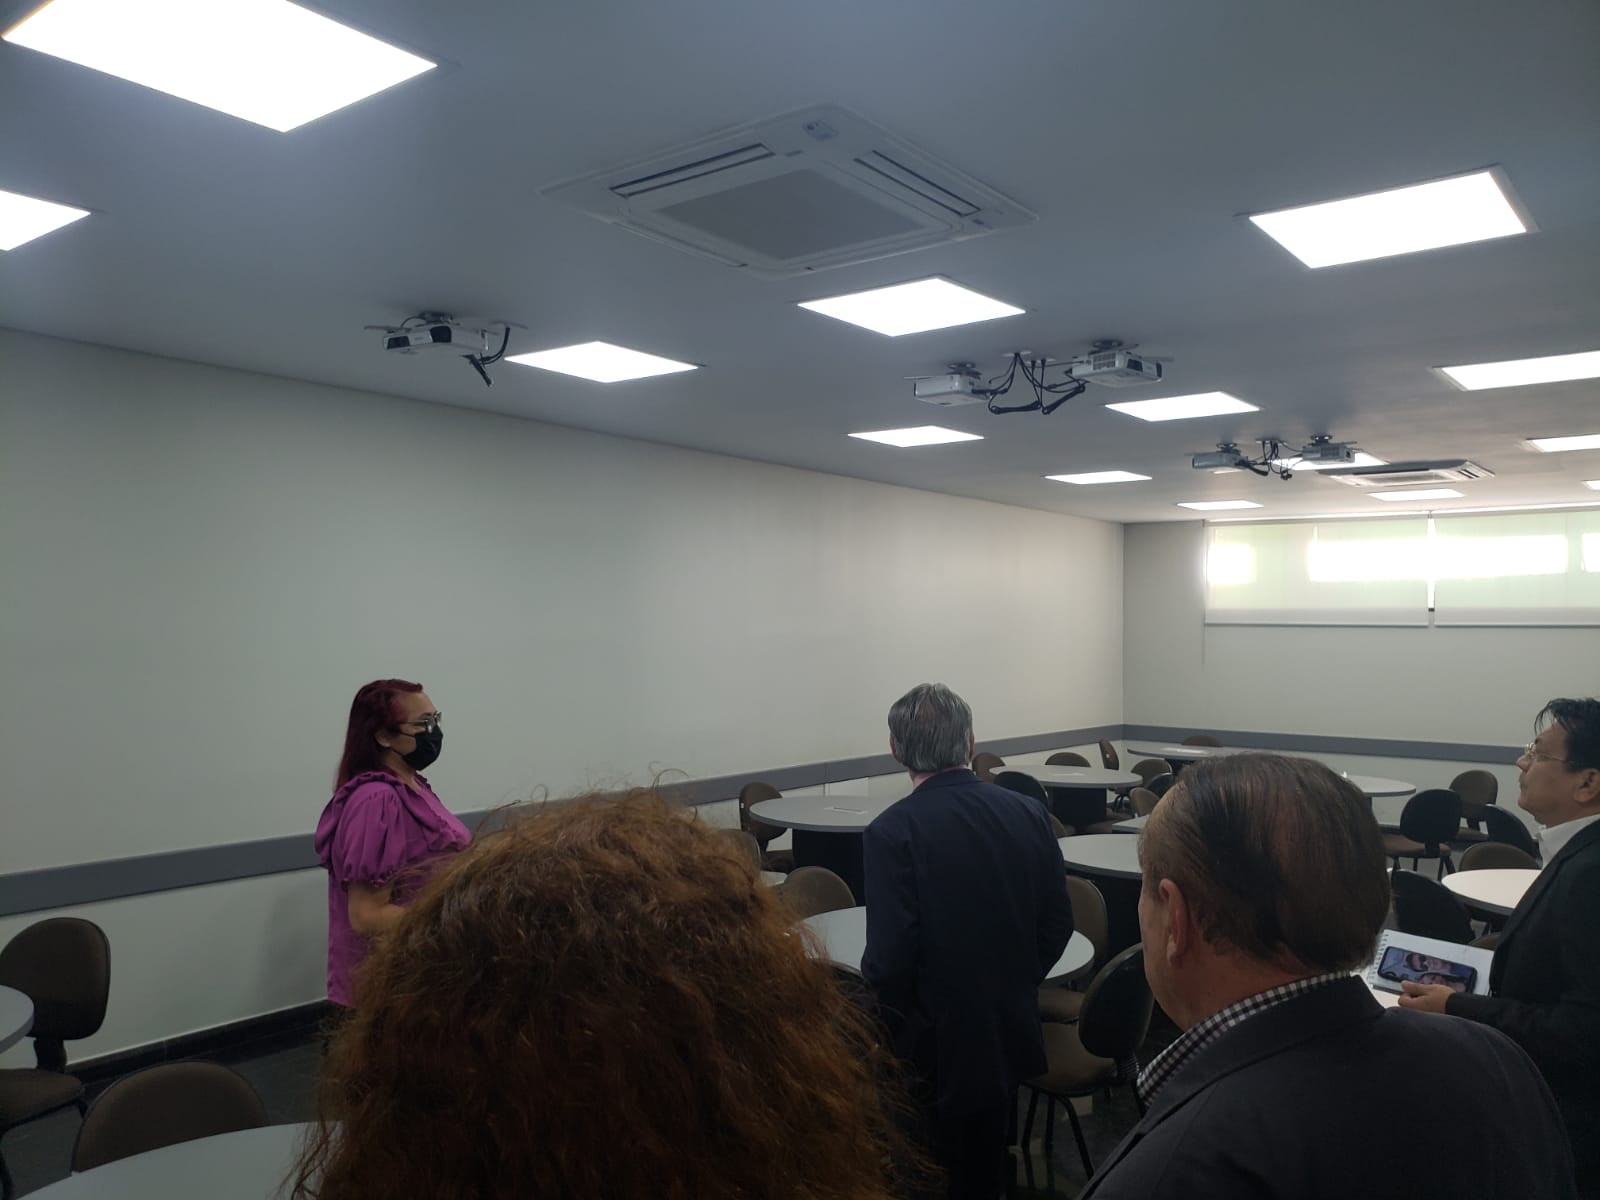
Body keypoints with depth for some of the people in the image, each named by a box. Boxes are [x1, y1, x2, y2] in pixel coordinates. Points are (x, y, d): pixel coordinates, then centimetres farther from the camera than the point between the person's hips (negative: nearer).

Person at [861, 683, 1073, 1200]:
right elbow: (1058, 923, 0)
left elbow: (889, 958, -22)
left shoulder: (891, 832, -22)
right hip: (1011, 1031, 5)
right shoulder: (1028, 812, -7)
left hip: (932, 1045, -5)